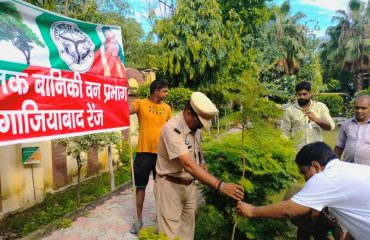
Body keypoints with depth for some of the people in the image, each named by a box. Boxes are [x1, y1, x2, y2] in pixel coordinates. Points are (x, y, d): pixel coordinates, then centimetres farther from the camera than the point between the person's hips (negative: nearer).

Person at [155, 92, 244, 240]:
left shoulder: (195, 127, -1)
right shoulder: (172, 128, -28)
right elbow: (188, 165, -37)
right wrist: (220, 185, -42)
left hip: (190, 185, 7)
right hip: (171, 185, -7)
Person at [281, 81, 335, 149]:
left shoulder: (320, 106, 4)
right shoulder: (289, 110, 1)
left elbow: (331, 126, -4)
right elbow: (285, 134, 2)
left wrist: (315, 119, -22)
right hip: (297, 151, -1)